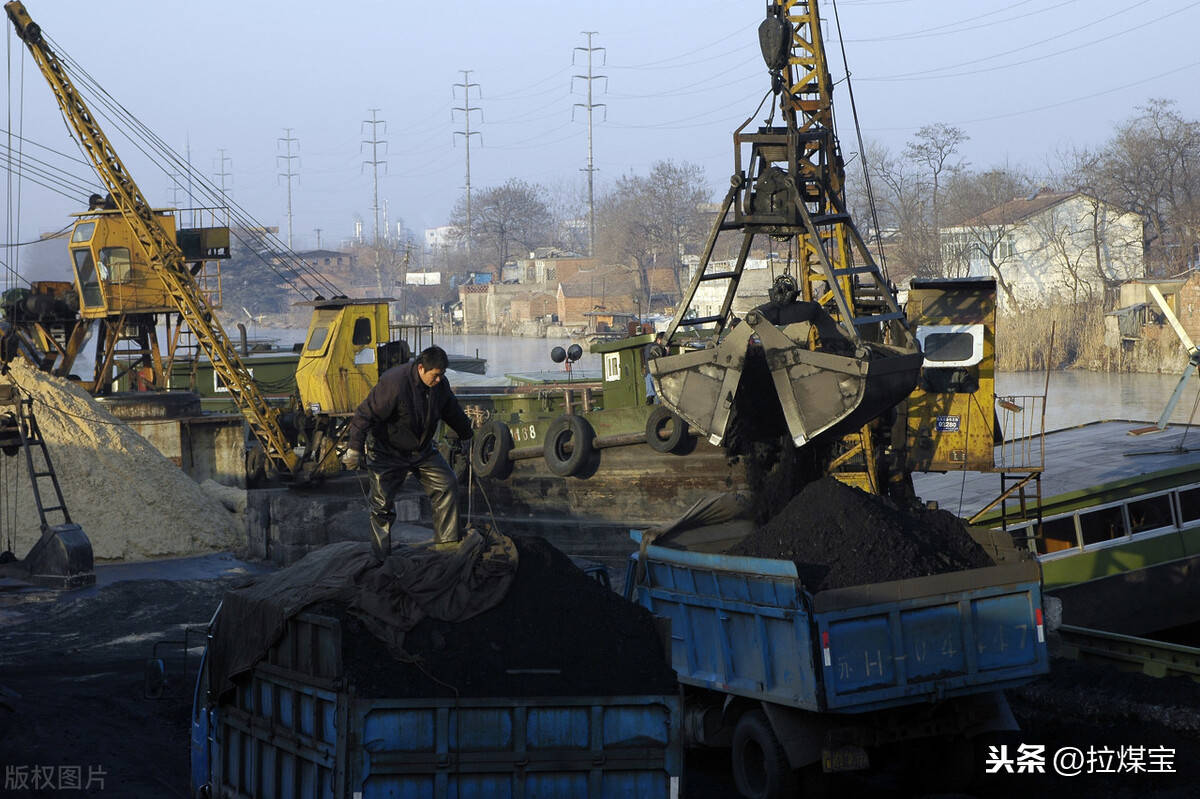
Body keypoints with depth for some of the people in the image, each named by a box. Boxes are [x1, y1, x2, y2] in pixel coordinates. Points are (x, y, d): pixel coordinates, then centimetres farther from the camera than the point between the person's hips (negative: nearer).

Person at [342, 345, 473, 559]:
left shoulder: (440, 384, -6)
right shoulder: (394, 383, -29)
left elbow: (452, 411, 16)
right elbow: (365, 414, -27)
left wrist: (466, 435, 30)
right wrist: (355, 449, -30)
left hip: (422, 450, 6)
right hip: (387, 453, -6)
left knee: (447, 485, -2)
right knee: (382, 503, -5)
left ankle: (447, 541, 7)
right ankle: (381, 556, 7)